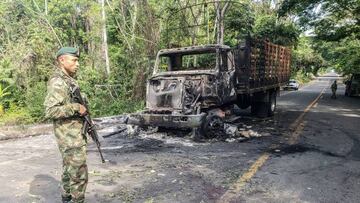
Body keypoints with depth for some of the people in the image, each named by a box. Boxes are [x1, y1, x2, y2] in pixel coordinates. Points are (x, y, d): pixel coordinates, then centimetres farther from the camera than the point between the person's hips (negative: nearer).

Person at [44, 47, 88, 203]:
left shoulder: (68, 80, 14)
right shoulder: (57, 82, -17)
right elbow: (50, 111, -25)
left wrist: (82, 110, 11)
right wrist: (76, 108, -22)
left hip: (74, 135, 10)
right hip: (70, 137, -10)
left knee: (69, 171, 19)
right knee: (79, 174, -4)